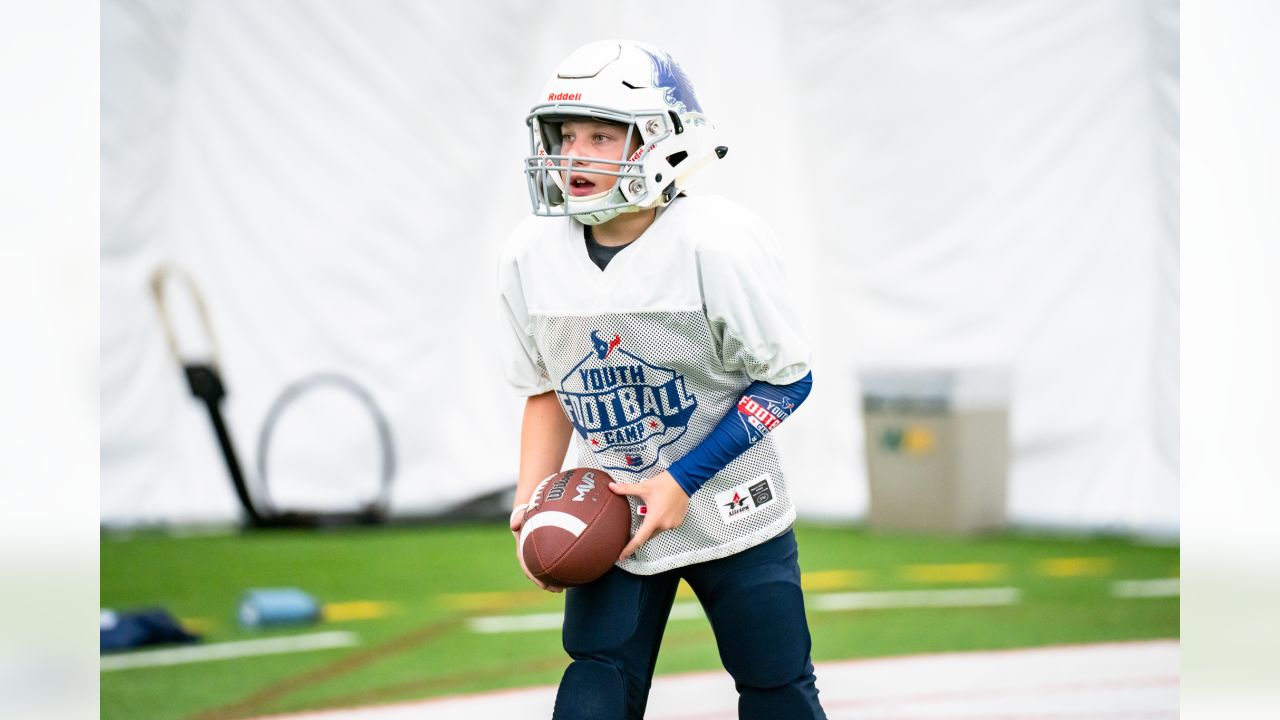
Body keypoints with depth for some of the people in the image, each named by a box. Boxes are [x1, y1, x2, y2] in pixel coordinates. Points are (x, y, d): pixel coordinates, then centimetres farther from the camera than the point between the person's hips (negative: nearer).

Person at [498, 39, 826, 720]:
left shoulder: (716, 244, -22)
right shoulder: (530, 257, -8)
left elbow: (787, 379, -13)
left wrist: (683, 481, -19)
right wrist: (531, 501, -8)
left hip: (730, 514, -3)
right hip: (613, 519, 3)